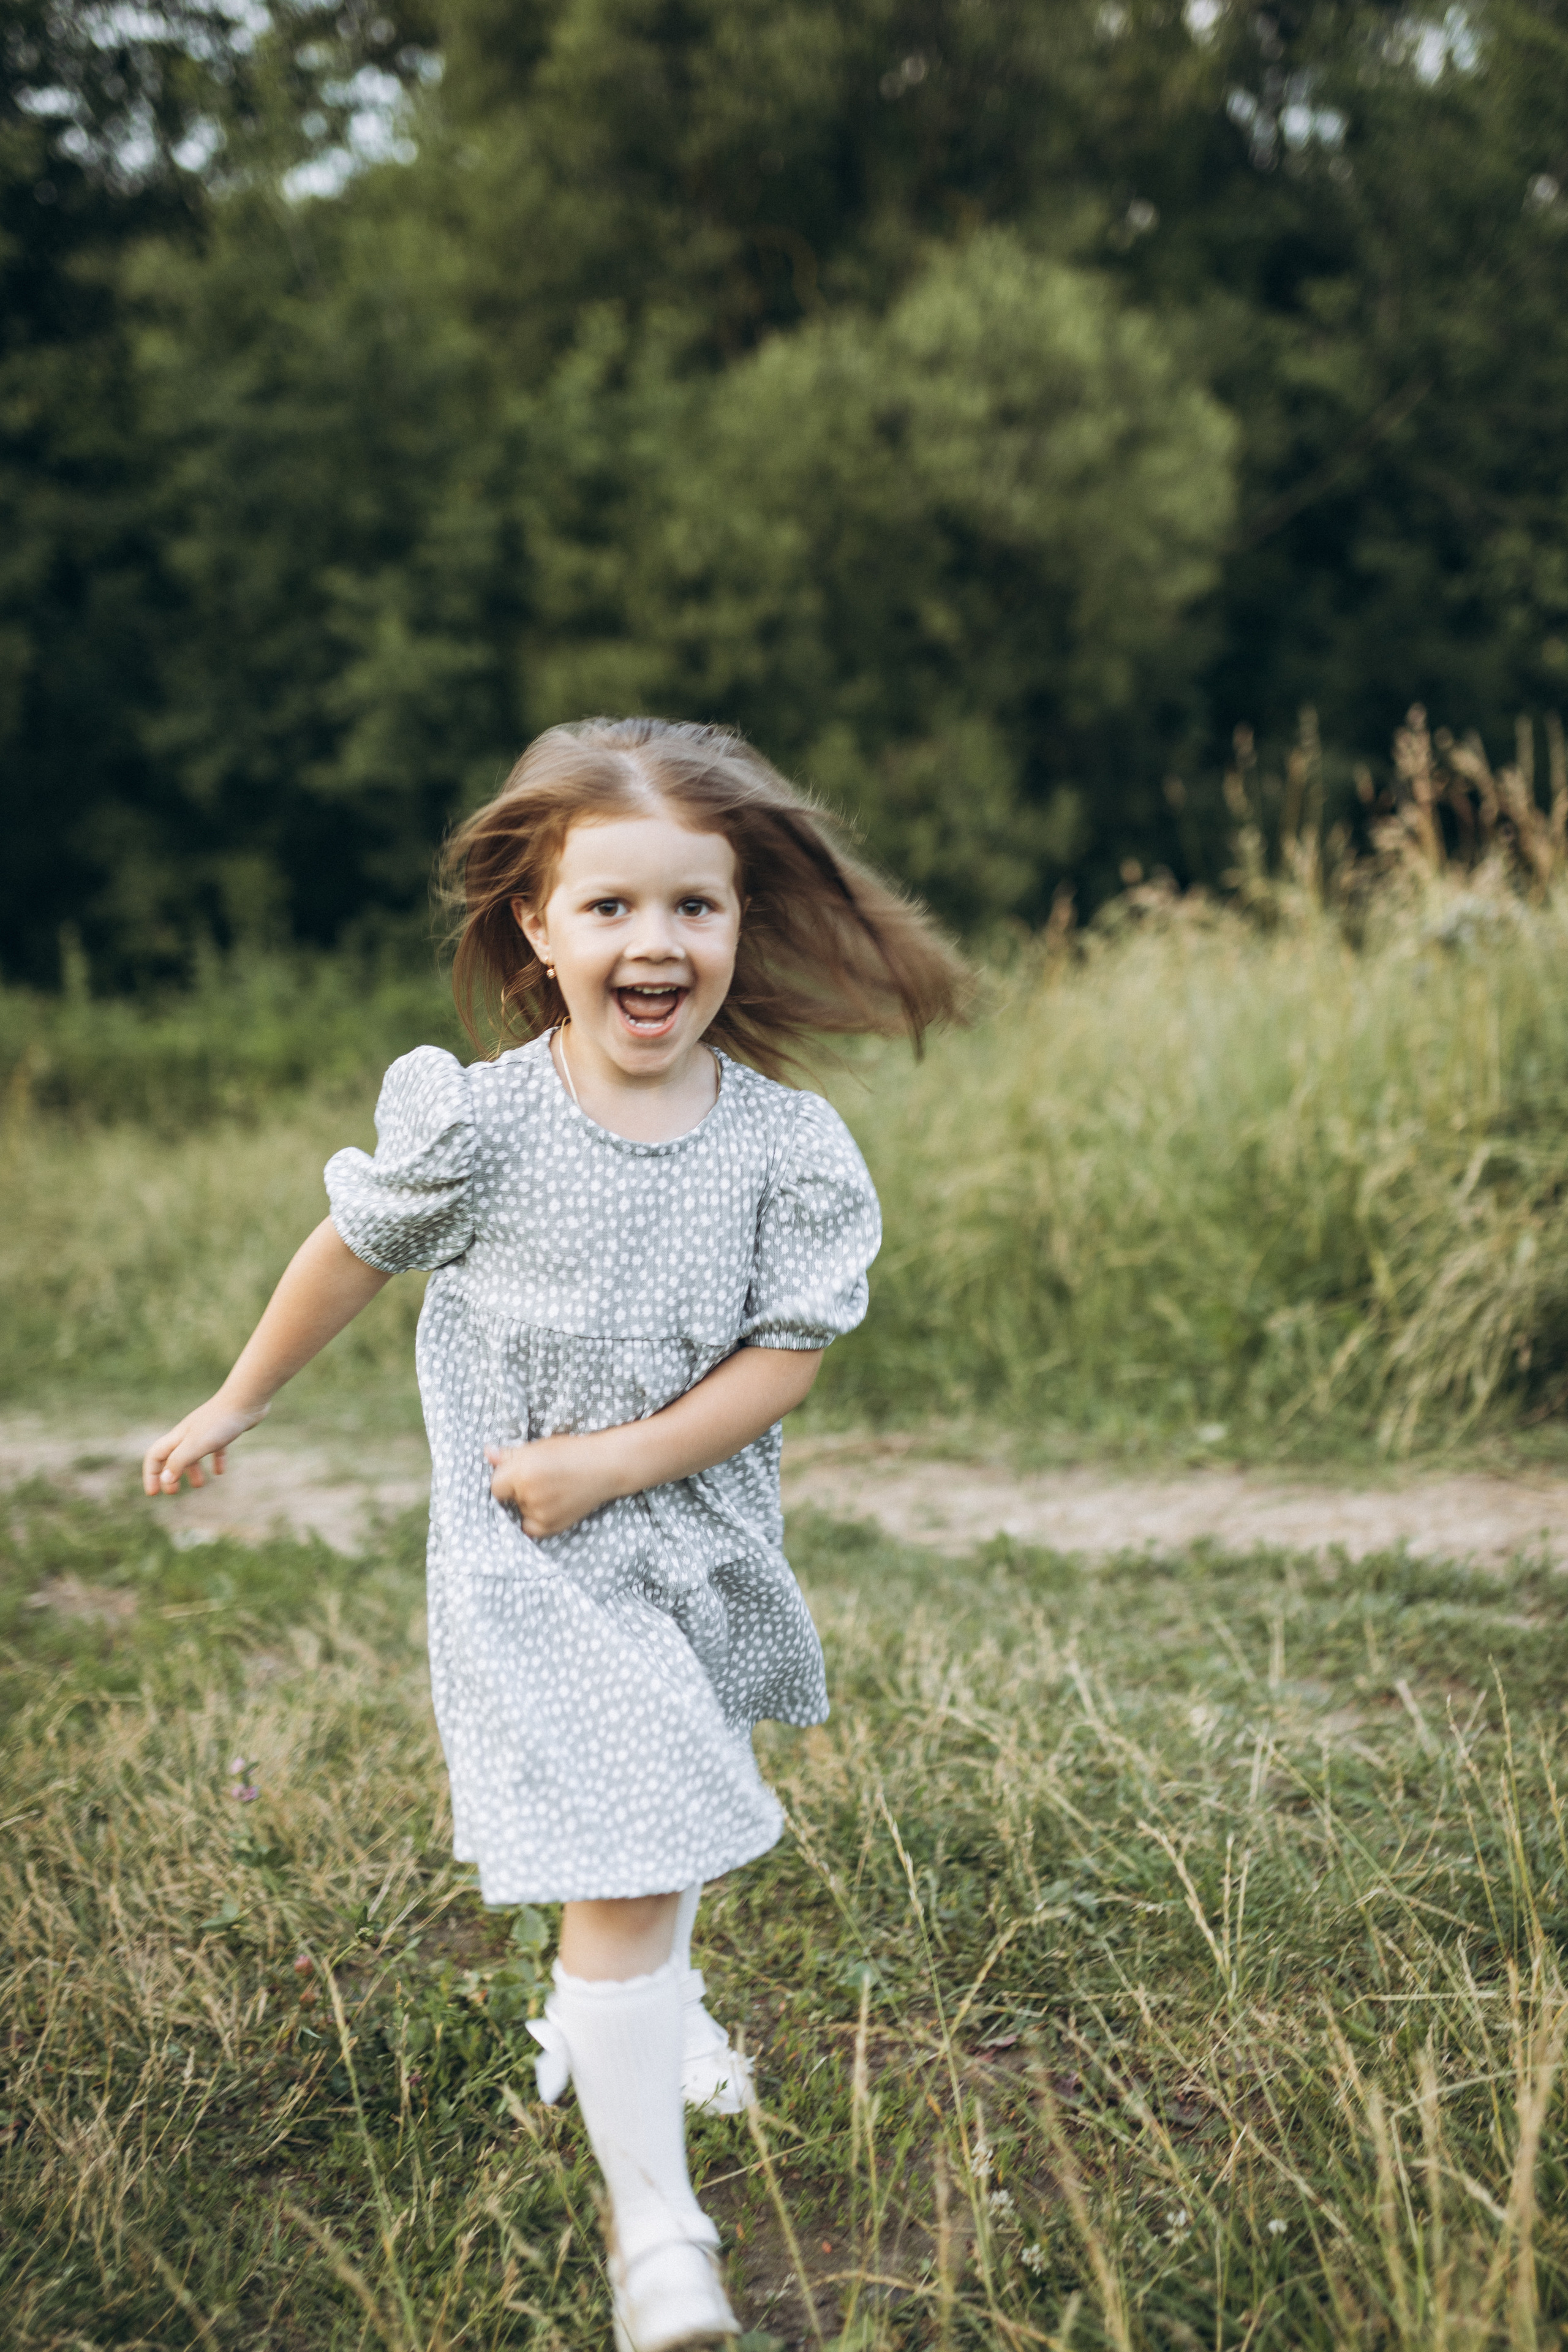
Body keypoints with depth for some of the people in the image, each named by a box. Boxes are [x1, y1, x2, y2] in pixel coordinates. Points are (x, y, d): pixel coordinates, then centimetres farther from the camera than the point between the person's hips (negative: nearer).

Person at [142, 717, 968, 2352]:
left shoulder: (788, 1146, -12)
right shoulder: (479, 1126, -16)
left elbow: (783, 1360, -12)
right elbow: (354, 1251, 0)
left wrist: (614, 1462, -21)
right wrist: (239, 1402, 11)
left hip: (700, 1539, 4)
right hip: (528, 1563, -4)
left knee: (674, 1816, 26)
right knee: (616, 1864, -10)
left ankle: (634, 2005, 58)